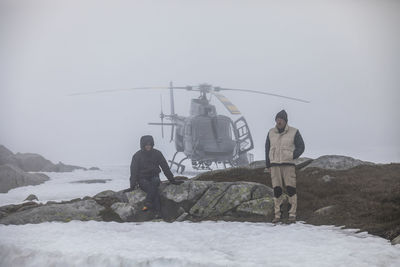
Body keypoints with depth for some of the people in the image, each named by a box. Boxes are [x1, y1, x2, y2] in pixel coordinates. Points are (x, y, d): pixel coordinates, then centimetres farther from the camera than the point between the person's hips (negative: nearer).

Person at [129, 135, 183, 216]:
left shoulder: (157, 154, 5)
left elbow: (165, 167, 9)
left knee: (155, 182, -36)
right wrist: (133, 185, -15)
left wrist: (172, 180, 6)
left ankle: (148, 204, -45)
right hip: (142, 179, -2)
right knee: (154, 189, -32)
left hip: (154, 177, 2)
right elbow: (134, 172, -3)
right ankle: (158, 211, -43)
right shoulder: (137, 156, -1)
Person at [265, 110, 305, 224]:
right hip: (275, 165, 3)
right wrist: (267, 165, 9)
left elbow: (300, 147, 1)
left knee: (291, 189, -7)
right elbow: (267, 149, 14)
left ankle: (292, 215, -2)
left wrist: (291, 157, -10)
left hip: (288, 165, -2)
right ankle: (277, 216, 6)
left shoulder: (294, 132, -1)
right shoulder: (271, 133, 8)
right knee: (277, 191, 1)